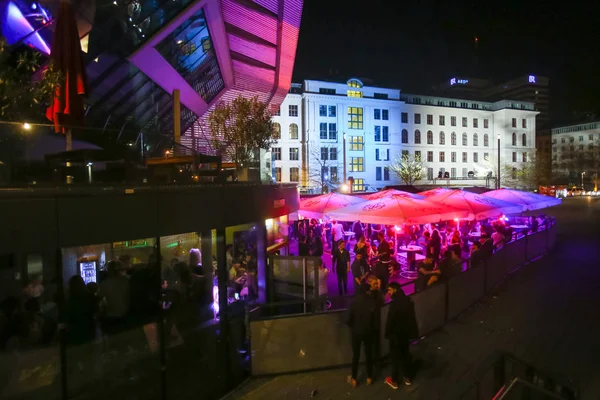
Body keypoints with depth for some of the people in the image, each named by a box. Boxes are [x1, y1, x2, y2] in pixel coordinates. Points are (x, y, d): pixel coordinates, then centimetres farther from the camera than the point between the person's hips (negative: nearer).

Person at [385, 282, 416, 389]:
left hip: (396, 334, -7)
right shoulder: (407, 301, -1)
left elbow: (390, 321, -21)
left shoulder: (395, 303, -26)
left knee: (395, 357, 7)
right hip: (406, 333, 7)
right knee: (406, 354, 21)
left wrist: (387, 334, -7)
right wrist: (410, 331, 17)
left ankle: (394, 381, 20)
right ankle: (408, 377, 34)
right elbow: (411, 317, 7)